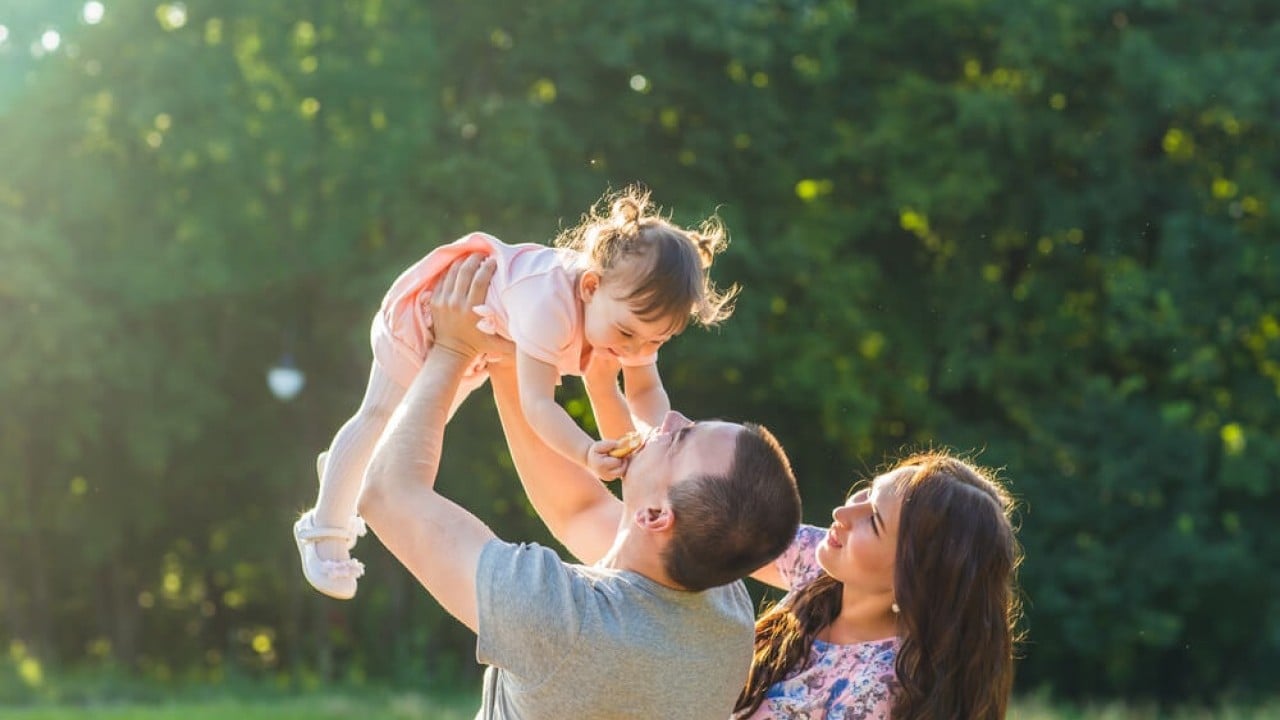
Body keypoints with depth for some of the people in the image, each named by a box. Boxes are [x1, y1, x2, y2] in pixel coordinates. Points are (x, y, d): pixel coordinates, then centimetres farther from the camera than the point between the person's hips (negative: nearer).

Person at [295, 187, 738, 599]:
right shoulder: (551, 307, -50)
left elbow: (646, 391, -18)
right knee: (381, 418, 0)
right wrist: (587, 454, -68)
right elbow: (537, 403, -52)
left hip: (477, 333, 8)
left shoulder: (634, 307, -27)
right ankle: (326, 530, 18)